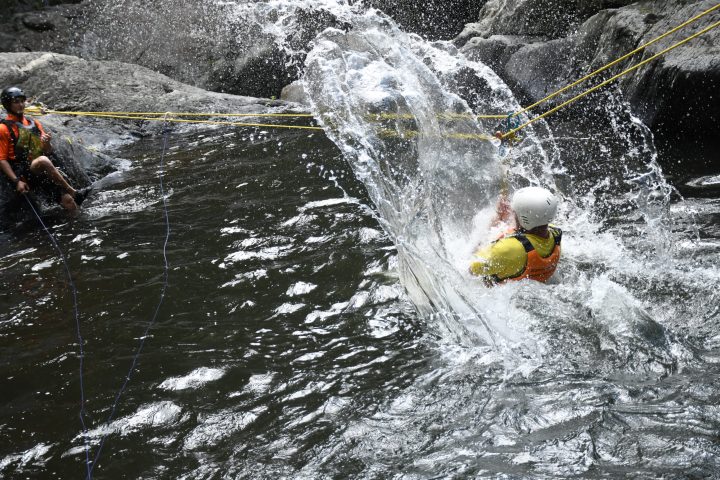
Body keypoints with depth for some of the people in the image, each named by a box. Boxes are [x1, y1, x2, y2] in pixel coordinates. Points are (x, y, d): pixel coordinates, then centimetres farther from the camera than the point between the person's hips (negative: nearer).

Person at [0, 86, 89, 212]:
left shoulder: (34, 124, 19)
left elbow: (48, 152, 19)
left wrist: (46, 143, -6)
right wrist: (16, 181, -16)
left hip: (42, 173, 6)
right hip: (22, 173, -6)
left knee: (68, 200, -14)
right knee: (43, 160, -36)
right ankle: (74, 193, -31)